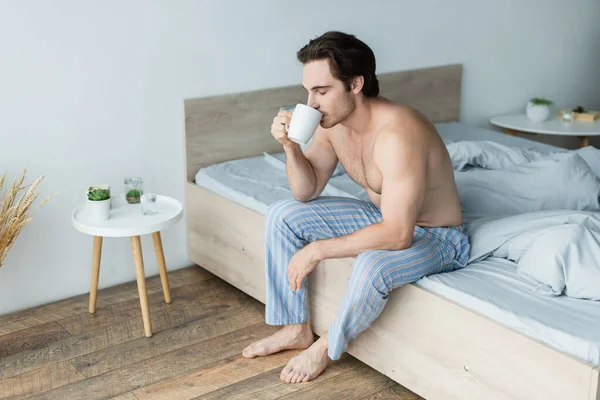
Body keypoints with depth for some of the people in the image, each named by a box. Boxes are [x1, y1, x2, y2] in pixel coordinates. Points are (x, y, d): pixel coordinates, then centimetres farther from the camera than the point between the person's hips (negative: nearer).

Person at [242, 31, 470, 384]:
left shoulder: (398, 133, -35)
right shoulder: (332, 121, -10)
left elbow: (397, 234, -37)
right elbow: (306, 193, 0)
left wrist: (318, 250, -31)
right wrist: (291, 146, -19)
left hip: (435, 236, -8)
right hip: (382, 216, 8)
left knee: (372, 265, -38)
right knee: (282, 215, -1)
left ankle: (328, 346, -5)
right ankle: (296, 329, 12)